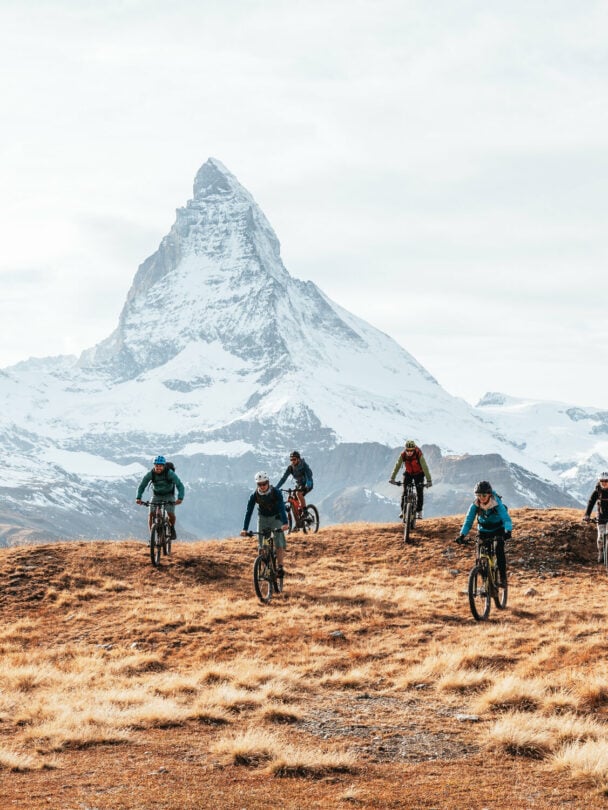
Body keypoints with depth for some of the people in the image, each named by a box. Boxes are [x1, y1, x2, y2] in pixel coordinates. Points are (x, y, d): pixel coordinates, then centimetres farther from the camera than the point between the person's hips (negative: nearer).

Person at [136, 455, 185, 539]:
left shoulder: (170, 473, -28)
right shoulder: (150, 474, -21)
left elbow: (180, 485, -29)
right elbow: (142, 486, -13)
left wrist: (180, 498, -45)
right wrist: (138, 498, -27)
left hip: (168, 496, -2)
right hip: (156, 496, 2)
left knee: (171, 514, -19)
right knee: (151, 514, -15)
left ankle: (172, 528, 13)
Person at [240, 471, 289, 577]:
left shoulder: (276, 492, -26)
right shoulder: (254, 495, -21)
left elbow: (282, 507, -35)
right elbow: (249, 511, -25)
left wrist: (285, 523, -51)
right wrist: (245, 529, -35)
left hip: (275, 517, -2)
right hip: (262, 518, 2)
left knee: (279, 544, -16)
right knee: (262, 546, -7)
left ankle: (280, 567, -13)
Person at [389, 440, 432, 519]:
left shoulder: (419, 455, -32)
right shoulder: (402, 455, -26)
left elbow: (425, 467, -34)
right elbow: (397, 466, -26)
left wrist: (429, 480, -40)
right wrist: (392, 478, -34)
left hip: (419, 474, -2)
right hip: (408, 473, 2)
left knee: (419, 492, -8)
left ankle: (419, 511, 4)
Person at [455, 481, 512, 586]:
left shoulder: (497, 504, -30)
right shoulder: (475, 505, -22)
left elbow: (506, 519, -39)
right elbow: (468, 521, -25)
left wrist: (508, 531, -58)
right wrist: (462, 535, -41)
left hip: (498, 529, -3)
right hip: (483, 531, 3)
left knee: (499, 549, -24)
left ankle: (503, 576, -15)